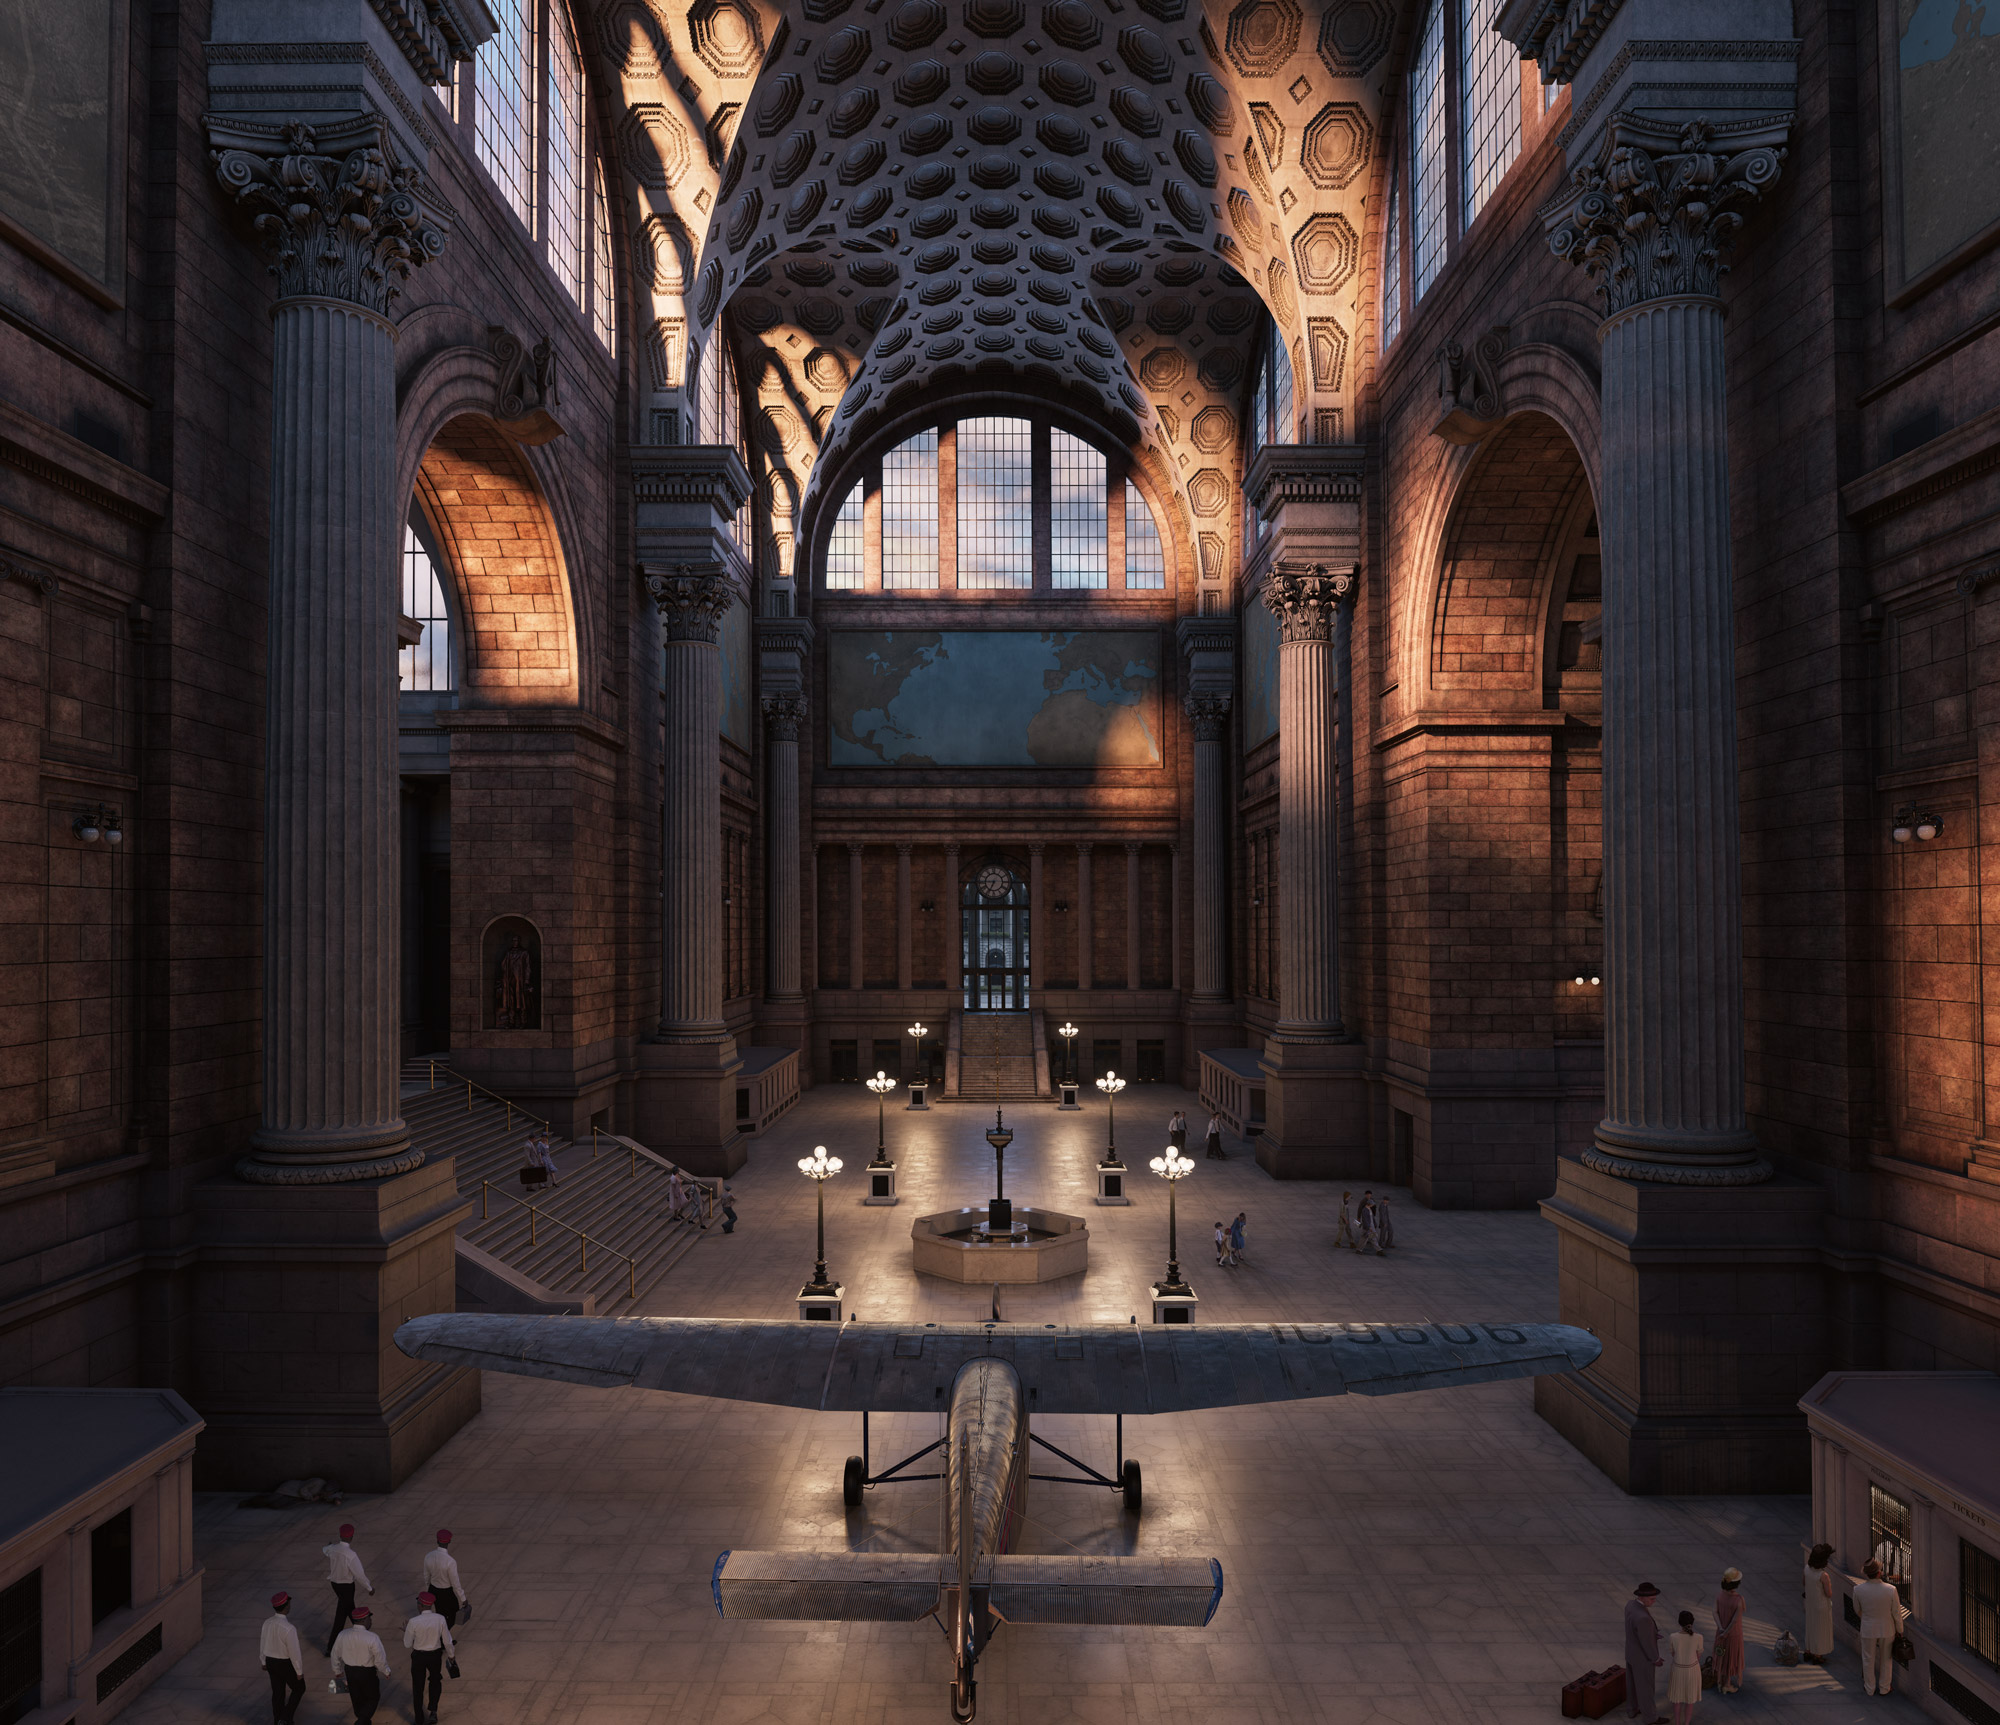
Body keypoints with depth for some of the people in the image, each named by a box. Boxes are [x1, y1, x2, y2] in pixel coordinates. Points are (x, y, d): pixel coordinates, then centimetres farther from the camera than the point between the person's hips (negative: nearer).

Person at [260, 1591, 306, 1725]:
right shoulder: (289, 1628, -34)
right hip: (286, 1664, -6)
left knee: (277, 1692, 23)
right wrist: (299, 1671, -9)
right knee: (299, 1688, 19)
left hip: (271, 1662, 6)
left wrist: (264, 1661, 21)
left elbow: (263, 1643, 3)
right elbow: (294, 1652, -24)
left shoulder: (267, 1623, -14)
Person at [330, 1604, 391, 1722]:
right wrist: (386, 1671, 1)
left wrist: (337, 1671, 19)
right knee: (373, 1698, 17)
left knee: (356, 1697, 26)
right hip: (368, 1673, -5)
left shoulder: (343, 1635, -14)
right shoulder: (372, 1638, -27)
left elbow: (335, 1654, 1)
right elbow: (380, 1659, -18)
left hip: (349, 1671, 5)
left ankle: (362, 1721, 43)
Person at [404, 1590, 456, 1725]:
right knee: (435, 1681, 27)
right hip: (435, 1656, 2)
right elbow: (447, 1641, -6)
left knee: (418, 1687, 19)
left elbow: (407, 1644, -10)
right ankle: (433, 1711, 14)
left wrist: (406, 1631, 9)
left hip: (418, 1657, -1)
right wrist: (451, 1654, 12)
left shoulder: (413, 1622, -22)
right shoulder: (440, 1619, -16)